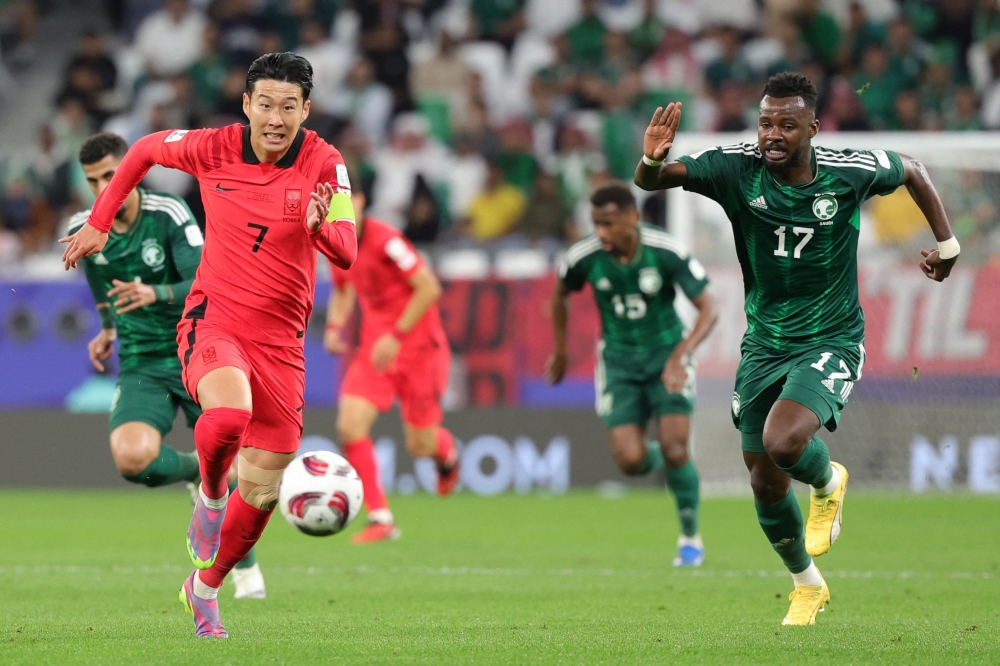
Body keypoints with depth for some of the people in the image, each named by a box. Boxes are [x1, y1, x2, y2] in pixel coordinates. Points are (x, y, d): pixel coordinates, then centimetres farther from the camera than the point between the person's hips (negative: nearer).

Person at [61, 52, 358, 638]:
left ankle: (206, 586, 29)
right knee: (229, 413, -35)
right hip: (213, 319, -1)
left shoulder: (324, 164, -9)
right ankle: (210, 495, -3)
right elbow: (146, 150, 14)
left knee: (262, 492, 4)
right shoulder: (215, 149, -6)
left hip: (280, 340, 1)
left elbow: (347, 254, -19)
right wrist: (100, 223, 15)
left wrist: (321, 227, -41)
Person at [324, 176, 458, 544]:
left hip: (417, 345, -6)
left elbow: (429, 288, -21)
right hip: (375, 348, 6)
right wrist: (335, 326, 0)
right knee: (350, 425, -15)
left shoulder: (384, 239, -21)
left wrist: (395, 336, -22)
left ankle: (447, 452, 42)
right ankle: (380, 518, -7)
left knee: (420, 445, 2)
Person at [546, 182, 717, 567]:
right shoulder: (584, 257, -15)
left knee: (674, 450, -17)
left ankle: (691, 538, 6)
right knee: (630, 461, -14)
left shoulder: (666, 252, -21)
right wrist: (560, 352, 18)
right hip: (619, 362, 2)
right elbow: (561, 294, 9)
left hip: (667, 358, -2)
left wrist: (681, 355, -31)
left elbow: (709, 309, -16)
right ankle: (653, 456, 26)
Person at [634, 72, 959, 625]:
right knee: (766, 484, 9)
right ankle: (807, 585, 37)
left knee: (783, 442, -29)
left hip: (831, 341, -3)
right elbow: (654, 181, -22)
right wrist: (652, 161, -45)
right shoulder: (736, 168, -13)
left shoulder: (851, 172, -14)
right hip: (764, 345, 3)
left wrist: (946, 243, 10)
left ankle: (828, 482, 8)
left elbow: (911, 171, 7)